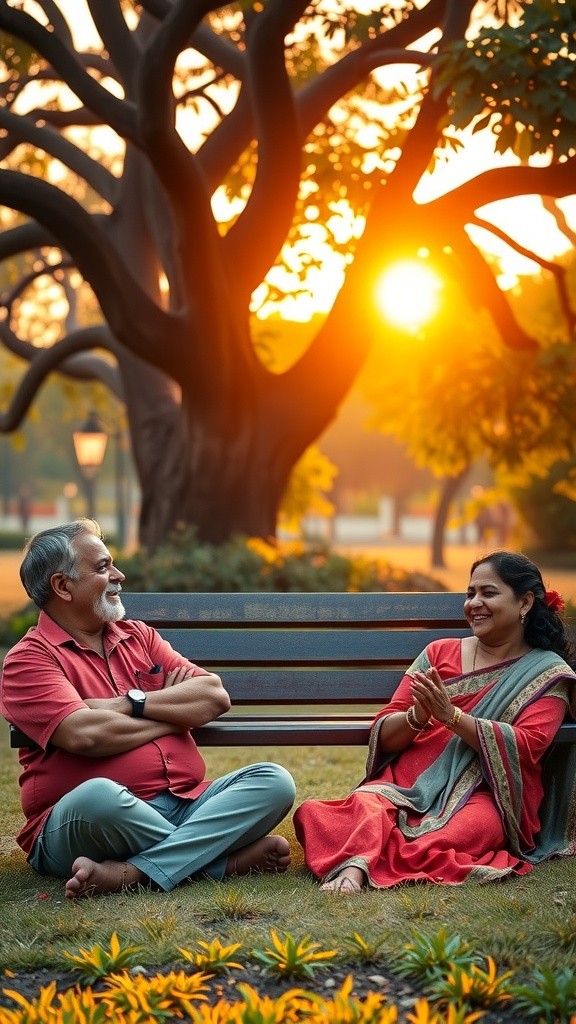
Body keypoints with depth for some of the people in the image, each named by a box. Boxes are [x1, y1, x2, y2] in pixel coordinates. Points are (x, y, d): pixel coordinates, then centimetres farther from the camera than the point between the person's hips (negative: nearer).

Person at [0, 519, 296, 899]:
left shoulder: (140, 636, 21)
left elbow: (216, 696, 8)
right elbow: (85, 735, -17)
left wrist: (130, 704, -6)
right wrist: (175, 712, 0)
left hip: (184, 805, 6)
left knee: (273, 781, -14)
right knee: (97, 796, -39)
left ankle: (128, 873, -27)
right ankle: (229, 857, -20)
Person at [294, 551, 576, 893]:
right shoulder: (439, 653, 19)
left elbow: (526, 747, -8)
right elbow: (384, 736, 13)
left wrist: (450, 715, -17)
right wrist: (417, 717, -11)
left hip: (484, 796, -3)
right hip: (407, 785, 3)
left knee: (469, 825, -39)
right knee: (368, 805, -33)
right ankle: (353, 866, -59)